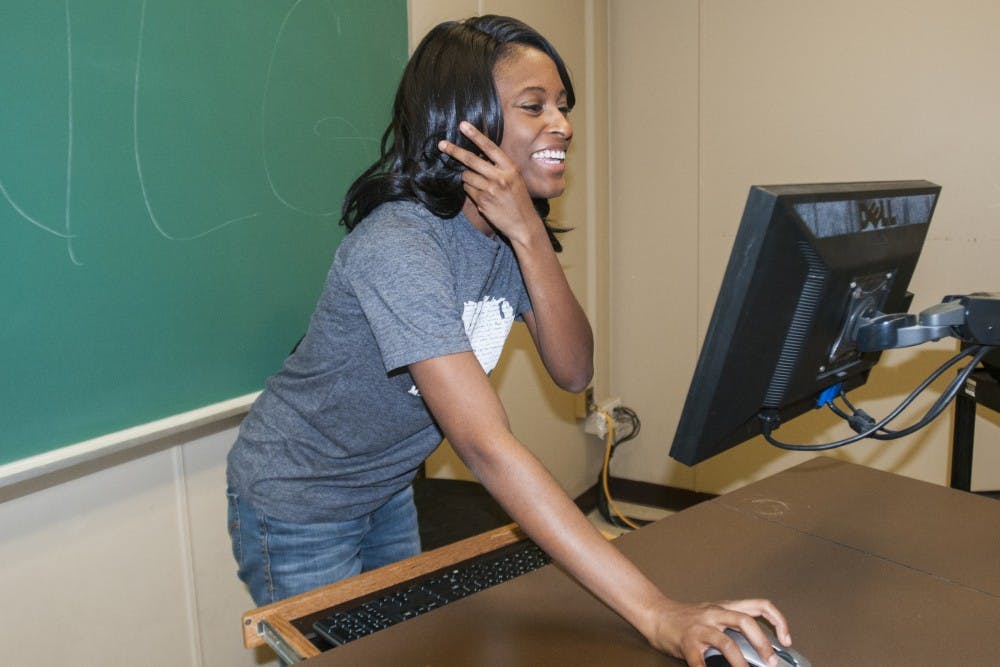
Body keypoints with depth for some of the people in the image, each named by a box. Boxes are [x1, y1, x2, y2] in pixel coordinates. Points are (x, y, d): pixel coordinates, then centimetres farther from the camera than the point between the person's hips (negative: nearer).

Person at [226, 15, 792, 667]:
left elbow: (573, 372, -17)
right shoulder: (397, 248, -34)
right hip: (298, 510, -7)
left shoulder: (511, 234, -8)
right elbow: (487, 447, -42)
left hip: (387, 491, 7)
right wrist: (657, 614, -44)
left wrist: (528, 232, -32)